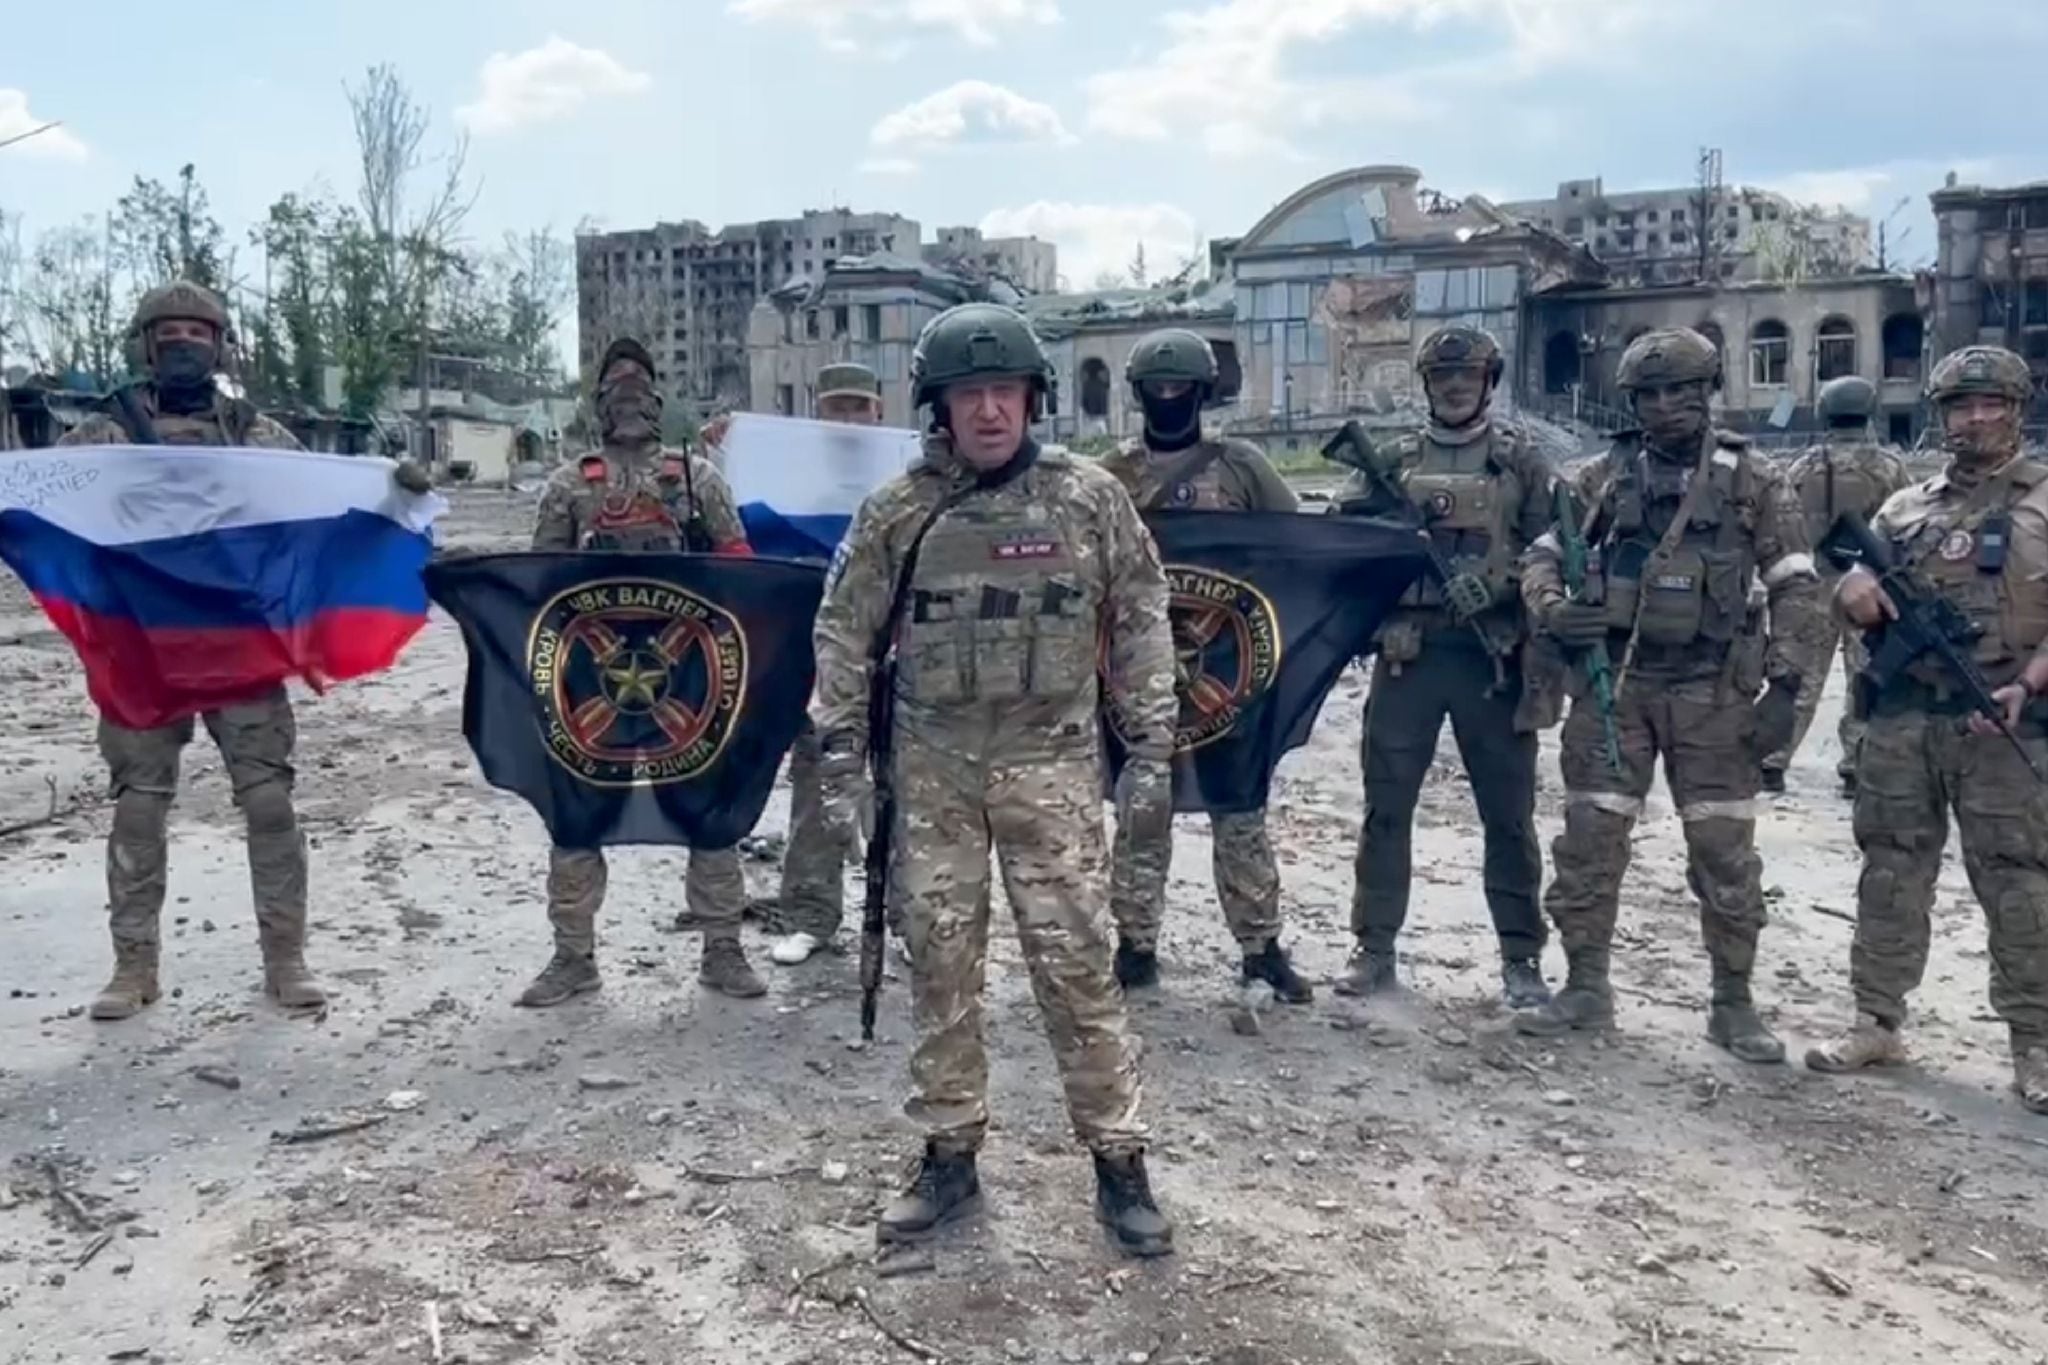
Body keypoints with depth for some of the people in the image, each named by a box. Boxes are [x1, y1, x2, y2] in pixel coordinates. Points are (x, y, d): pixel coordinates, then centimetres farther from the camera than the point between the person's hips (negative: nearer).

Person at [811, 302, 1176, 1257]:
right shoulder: (897, 512, 1)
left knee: (1075, 961, 0)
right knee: (940, 962, 8)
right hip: (932, 767, 2)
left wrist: (1151, 742, 2)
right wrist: (840, 756, 3)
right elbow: (844, 634, 7)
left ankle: (1118, 1160, 14)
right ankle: (950, 1155, 23)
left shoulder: (1091, 500, 0)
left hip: (1051, 761, -1)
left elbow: (1140, 622, 5)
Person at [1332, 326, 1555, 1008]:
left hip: (1493, 656, -1)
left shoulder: (1522, 460, 5)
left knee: (1508, 813, 6)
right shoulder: (1395, 460, 9)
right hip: (1409, 653, 1)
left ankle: (1521, 957, 17)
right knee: (1386, 806, 4)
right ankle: (1375, 950, 15)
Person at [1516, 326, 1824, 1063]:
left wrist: (1785, 685, -6)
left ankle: (1734, 1002, 16)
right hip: (1612, 683, 2)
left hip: (1713, 691, -1)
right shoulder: (1602, 476, 6)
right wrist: (1552, 608, -13)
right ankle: (1585, 986, 17)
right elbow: (1543, 554, 9)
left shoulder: (1751, 479, 3)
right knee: (1589, 837, 3)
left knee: (1724, 849, 3)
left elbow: (1795, 586, 2)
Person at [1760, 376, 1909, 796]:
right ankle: (1855, 767, 7)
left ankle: (1774, 763, 9)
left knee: (1802, 680, 9)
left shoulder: (1801, 468, 1)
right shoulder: (1889, 467, -4)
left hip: (1812, 587, 2)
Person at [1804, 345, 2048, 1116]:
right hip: (1902, 716, 4)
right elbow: (1859, 599, 17)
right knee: (1892, 872, 7)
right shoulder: (1905, 508, 16)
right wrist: (1855, 590, -6)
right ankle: (1877, 1024, 16)